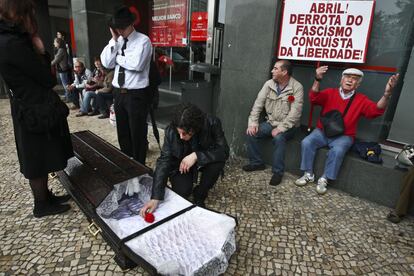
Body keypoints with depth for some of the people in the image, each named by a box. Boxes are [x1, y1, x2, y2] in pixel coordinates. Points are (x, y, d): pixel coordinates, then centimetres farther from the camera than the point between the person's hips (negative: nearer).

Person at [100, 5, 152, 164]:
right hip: (118, 93, 6)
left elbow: (136, 64, -23)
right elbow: (106, 63, 1)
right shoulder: (117, 41, 10)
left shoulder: (143, 40, -8)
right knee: (122, 132, 16)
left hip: (136, 94, -6)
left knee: (137, 133, 4)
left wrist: (118, 57, -7)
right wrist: (114, 39, -4)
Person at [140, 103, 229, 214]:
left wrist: (196, 156, -43)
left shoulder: (212, 123, -30)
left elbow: (224, 151, -31)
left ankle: (199, 195, -4)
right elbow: (164, 161, -29)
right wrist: (155, 198, -36)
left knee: (218, 161, -30)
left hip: (203, 160, 1)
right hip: (180, 164, 0)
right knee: (182, 192, -23)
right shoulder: (171, 131, -28)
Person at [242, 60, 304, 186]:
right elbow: (258, 103, -2)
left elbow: (295, 112, -21)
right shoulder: (269, 84, 0)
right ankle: (256, 162, 5)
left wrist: (281, 128, -28)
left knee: (278, 138, -34)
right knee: (251, 133, -14)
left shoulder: (297, 87, -14)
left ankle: (278, 172, -17)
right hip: (271, 122, 5)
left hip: (287, 126, -5)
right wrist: (253, 122, -13)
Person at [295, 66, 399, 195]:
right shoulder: (330, 93, 2)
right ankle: (308, 174, -7)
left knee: (337, 150, -31)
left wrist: (387, 94, -32)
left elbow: (377, 110, -13)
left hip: (343, 136, -1)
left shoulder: (361, 99, 2)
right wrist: (318, 79, -33)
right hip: (322, 132, 1)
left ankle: (324, 179, -14)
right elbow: (314, 97, -15)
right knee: (306, 142, -23)